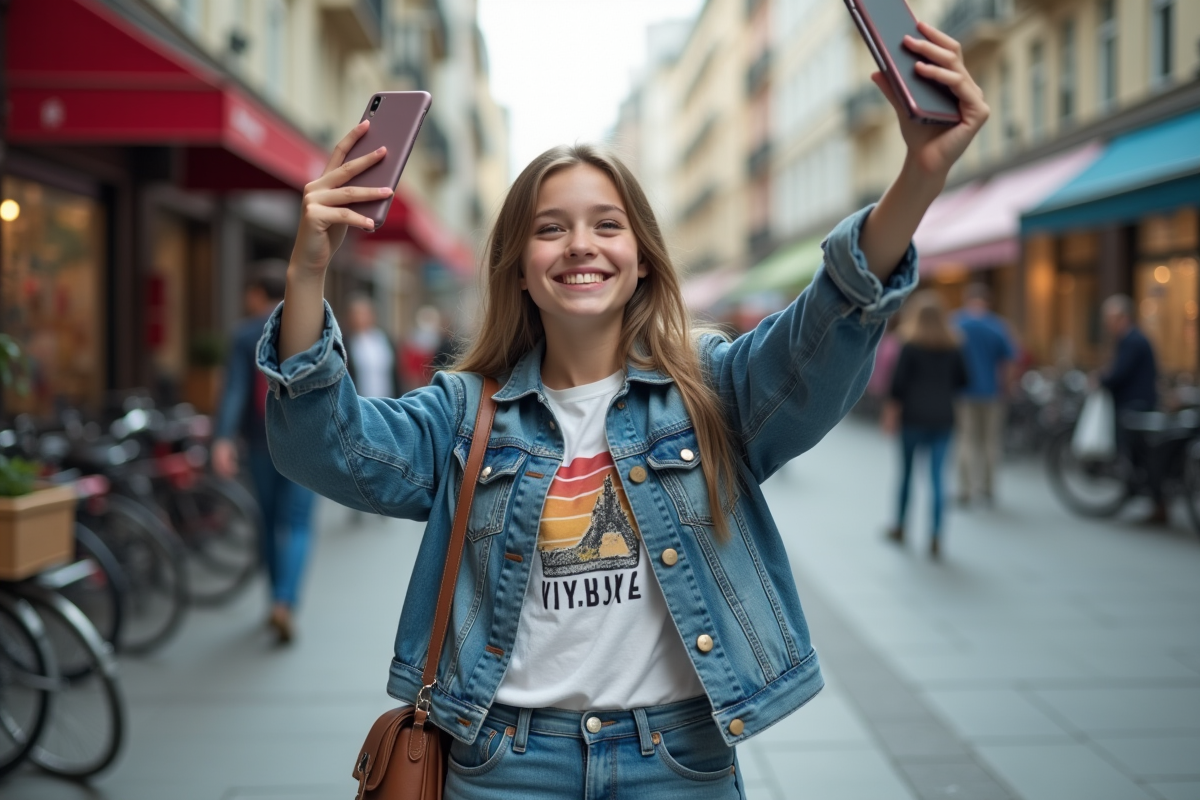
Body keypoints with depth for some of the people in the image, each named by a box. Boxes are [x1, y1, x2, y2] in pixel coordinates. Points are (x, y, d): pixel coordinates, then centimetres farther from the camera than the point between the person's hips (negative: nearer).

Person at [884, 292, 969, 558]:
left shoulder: (910, 346, -7)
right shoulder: (952, 348, 3)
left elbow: (899, 381, -9)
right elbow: (962, 379, 7)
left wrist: (892, 409, -1)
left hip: (913, 417, -2)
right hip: (943, 418, 2)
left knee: (906, 472, 12)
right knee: (937, 476, 2)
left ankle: (900, 528, 24)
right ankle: (935, 539, -3)